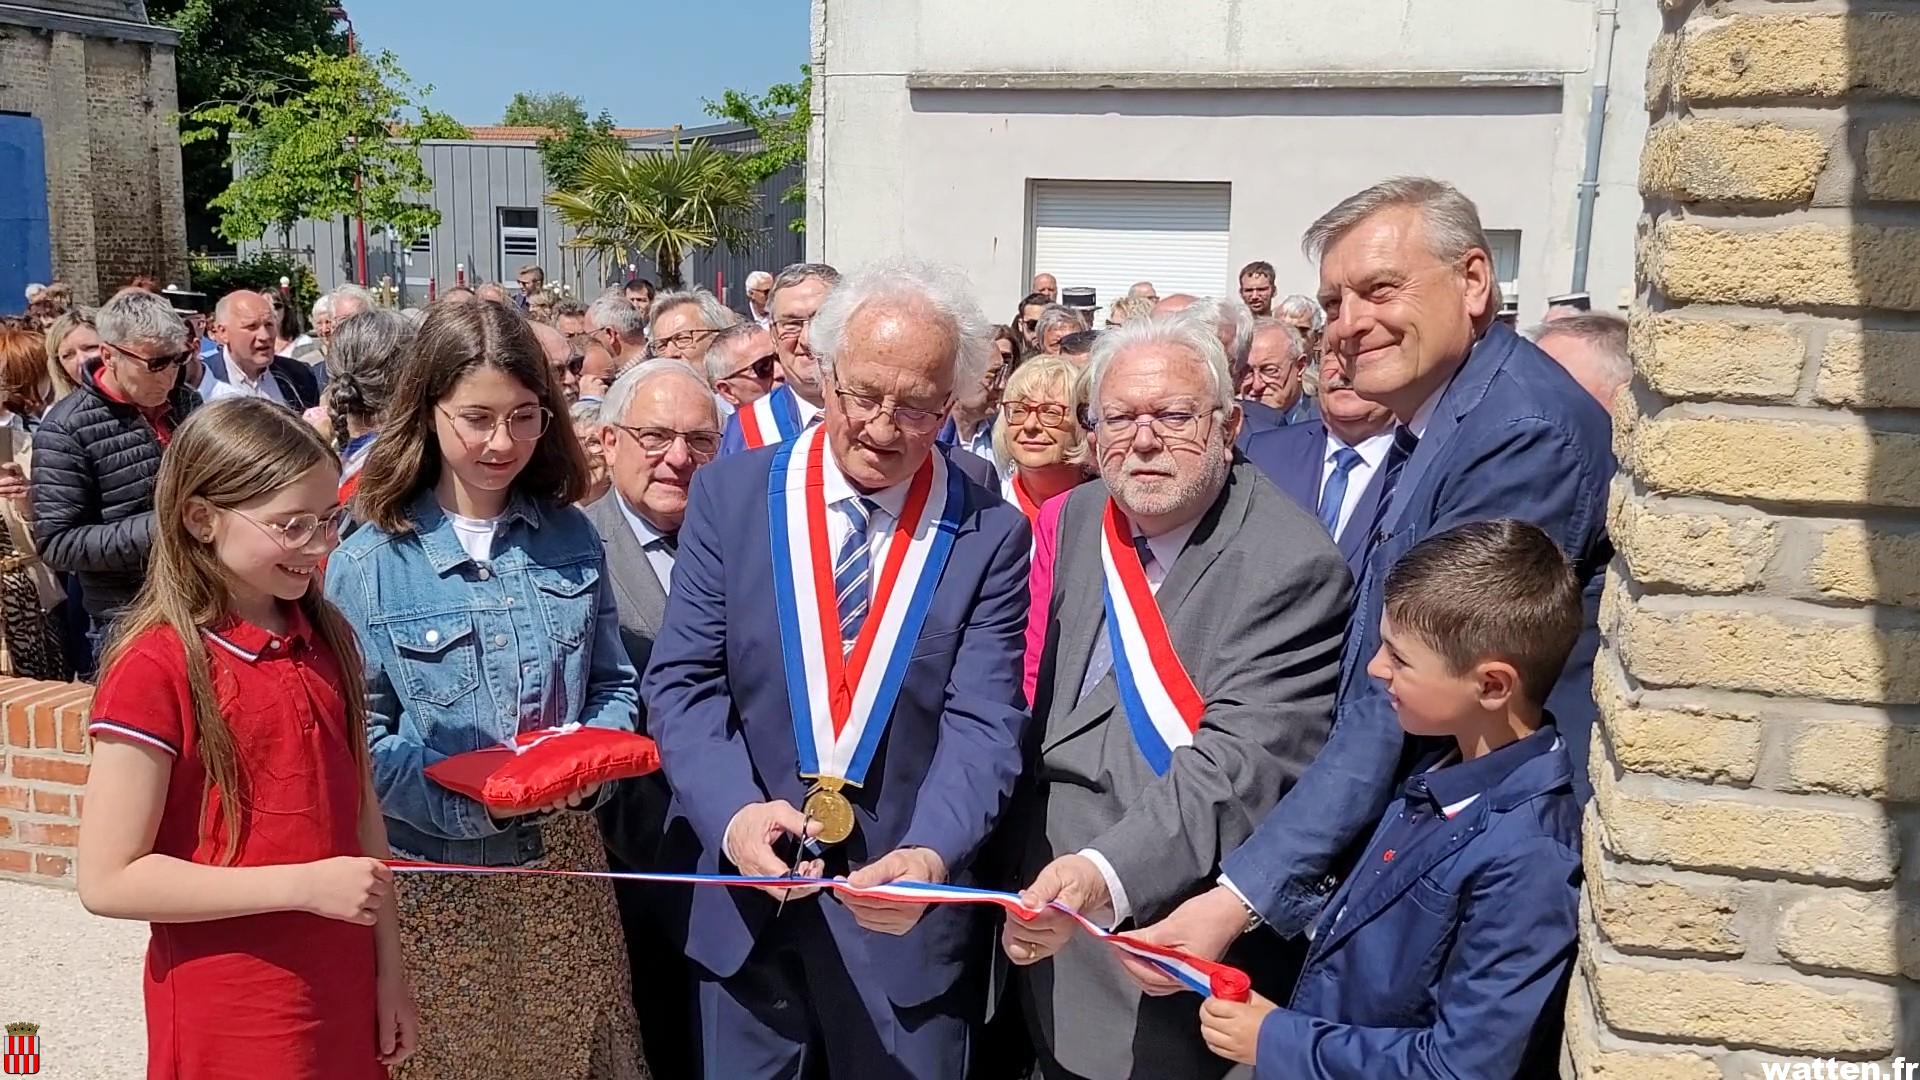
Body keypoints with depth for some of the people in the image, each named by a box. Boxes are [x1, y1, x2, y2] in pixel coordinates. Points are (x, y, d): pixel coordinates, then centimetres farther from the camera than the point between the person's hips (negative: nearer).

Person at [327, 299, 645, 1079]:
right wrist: (474, 798, -22)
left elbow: (613, 685, 8)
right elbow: (358, 735, -10)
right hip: (436, 877, -3)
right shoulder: (370, 562, -10)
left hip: (565, 864, 3)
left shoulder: (571, 538, 2)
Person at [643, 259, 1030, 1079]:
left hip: (908, 905, -1)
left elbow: (983, 724, -11)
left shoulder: (991, 534, -5)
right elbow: (681, 683, -4)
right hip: (744, 903, 1)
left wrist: (931, 855, -29)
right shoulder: (730, 495, -2)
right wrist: (734, 813, -21)